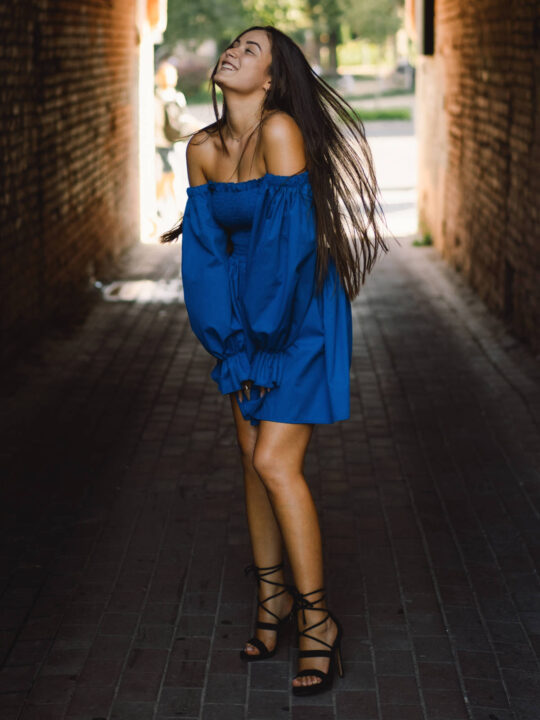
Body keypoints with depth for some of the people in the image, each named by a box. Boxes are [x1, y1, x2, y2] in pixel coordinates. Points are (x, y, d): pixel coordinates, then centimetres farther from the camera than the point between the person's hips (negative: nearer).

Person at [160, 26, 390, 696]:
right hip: (248, 313, 7)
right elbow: (206, 250, 3)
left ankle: (318, 618, 0)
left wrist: (258, 339, -15)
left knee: (274, 461, -12)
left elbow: (288, 240, -21)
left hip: (303, 312, -6)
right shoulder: (202, 148, 1)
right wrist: (229, 341, -4)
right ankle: (272, 595, 26)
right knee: (252, 456, 9)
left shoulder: (280, 131, -19)